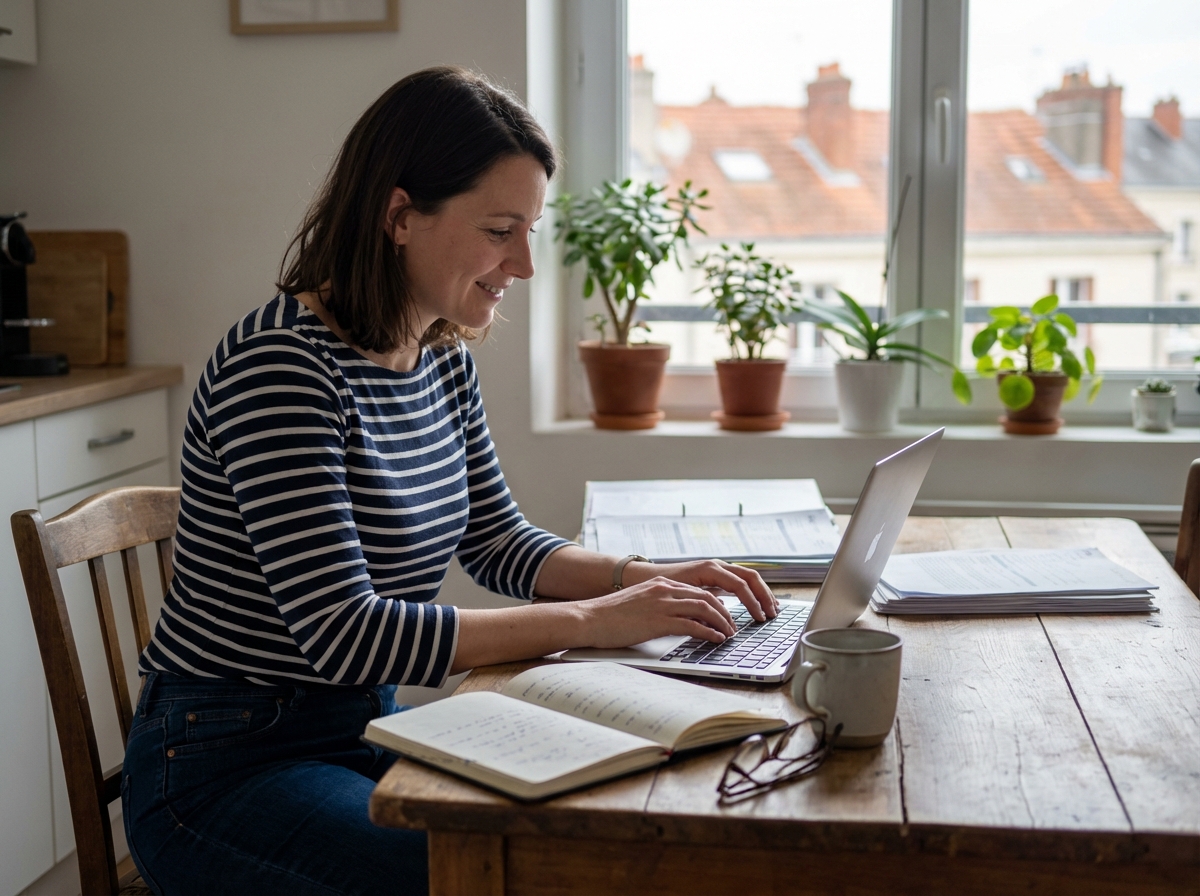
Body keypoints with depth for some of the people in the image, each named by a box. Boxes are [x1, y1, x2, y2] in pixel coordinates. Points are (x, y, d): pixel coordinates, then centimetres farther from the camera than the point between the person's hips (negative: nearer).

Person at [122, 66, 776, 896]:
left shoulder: (444, 357, 3)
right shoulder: (281, 363, -23)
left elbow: (496, 541, 14)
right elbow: (342, 632, -27)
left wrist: (646, 578, -4)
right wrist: (589, 620, -25)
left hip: (368, 728, 8)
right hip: (227, 765, -8)